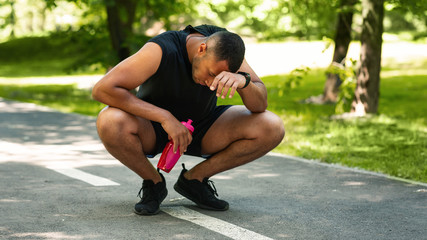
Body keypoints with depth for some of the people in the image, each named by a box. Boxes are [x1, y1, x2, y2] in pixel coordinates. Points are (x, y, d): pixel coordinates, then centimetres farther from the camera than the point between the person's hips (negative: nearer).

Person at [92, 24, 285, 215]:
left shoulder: (225, 45, -18)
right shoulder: (161, 50, -31)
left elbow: (260, 105, -20)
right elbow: (101, 89, -39)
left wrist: (243, 80, -44)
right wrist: (165, 117, -41)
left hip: (201, 126, 4)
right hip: (152, 128, -3)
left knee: (273, 129, -19)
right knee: (110, 123, -39)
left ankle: (193, 178, -2)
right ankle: (153, 182, -9)